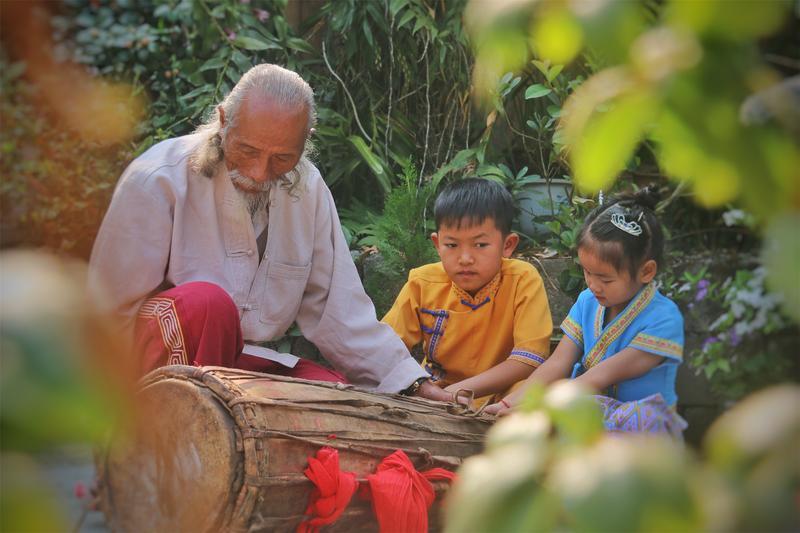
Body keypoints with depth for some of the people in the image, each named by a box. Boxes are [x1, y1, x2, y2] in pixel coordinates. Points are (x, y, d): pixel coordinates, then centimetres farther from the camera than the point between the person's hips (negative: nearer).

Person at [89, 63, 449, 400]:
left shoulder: (308, 189, 2)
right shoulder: (156, 182, -15)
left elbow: (335, 307, 4)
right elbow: (115, 308, -14)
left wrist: (412, 383, -5)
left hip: (250, 360, 4)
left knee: (344, 395, -21)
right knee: (207, 302, -34)